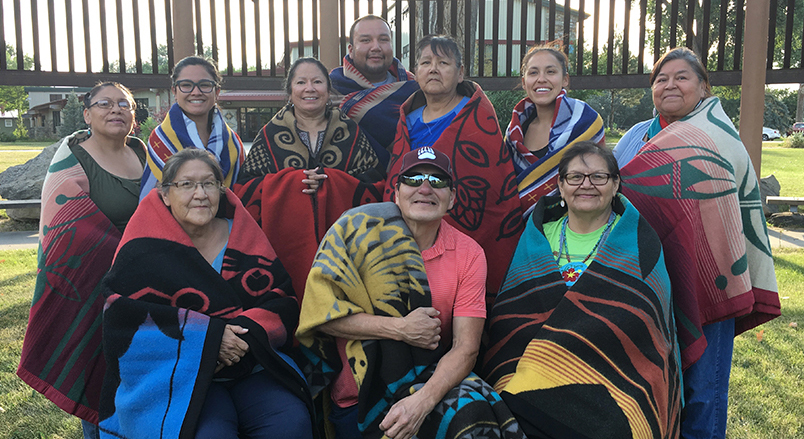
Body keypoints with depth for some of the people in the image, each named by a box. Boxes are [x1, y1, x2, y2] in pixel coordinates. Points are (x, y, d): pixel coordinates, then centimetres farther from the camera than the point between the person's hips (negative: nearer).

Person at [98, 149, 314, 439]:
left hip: (253, 369, 3)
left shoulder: (242, 234, 9)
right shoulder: (146, 250, 0)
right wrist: (208, 335, -18)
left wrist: (246, 331, -15)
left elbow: (283, 300, 6)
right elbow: (123, 315, -11)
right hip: (180, 375, -3)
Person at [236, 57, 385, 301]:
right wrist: (294, 181, -11)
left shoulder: (351, 132, 11)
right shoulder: (270, 135, 11)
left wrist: (328, 181, -11)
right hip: (287, 242, 0)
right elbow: (246, 189, 4)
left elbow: (376, 182, 3)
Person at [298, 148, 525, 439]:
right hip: (359, 395, -1)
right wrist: (399, 329, -17)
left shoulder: (469, 254, 1)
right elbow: (320, 313, -9)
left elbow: (466, 347, -5)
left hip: (434, 382, 2)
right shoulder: (363, 234, -3)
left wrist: (421, 401, -22)